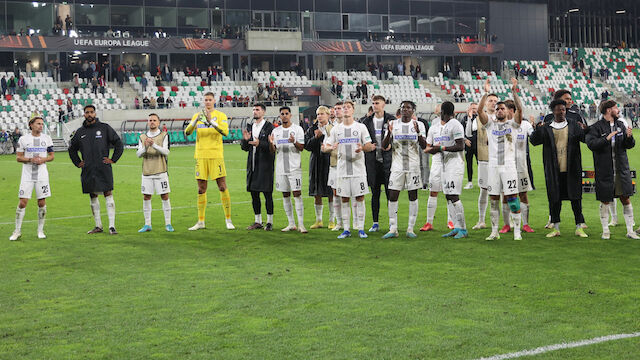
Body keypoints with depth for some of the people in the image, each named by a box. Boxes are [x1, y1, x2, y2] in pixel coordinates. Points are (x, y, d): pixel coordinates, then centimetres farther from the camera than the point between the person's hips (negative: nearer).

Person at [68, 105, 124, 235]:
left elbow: (119, 144, 3)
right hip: (88, 171, 4)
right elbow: (72, 149, 25)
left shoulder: (105, 128, 1)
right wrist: (77, 163, 15)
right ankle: (98, 226, 14)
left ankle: (112, 226, -8)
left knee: (108, 195, -7)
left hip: (104, 170, -4)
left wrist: (113, 159, -3)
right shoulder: (80, 132, 11)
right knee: (93, 197, 7)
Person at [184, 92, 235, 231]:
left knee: (222, 187, -4)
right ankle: (201, 222, 11)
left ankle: (228, 219, 4)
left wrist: (211, 121, -23)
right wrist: (195, 121, -18)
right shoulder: (197, 115, 11)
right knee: (201, 190, 5)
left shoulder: (220, 115, 3)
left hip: (216, 155, -3)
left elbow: (225, 132, -13)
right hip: (201, 156, 3)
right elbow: (187, 132, -1)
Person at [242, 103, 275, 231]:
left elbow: (272, 146, -11)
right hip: (252, 165, 6)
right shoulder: (250, 127, 15)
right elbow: (244, 148, 15)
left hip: (265, 165, -6)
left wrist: (259, 144, -25)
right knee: (254, 193, 9)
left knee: (267, 193, -3)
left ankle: (269, 222, 5)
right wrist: (245, 139, -5)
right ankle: (258, 221, 18)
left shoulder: (269, 127, -5)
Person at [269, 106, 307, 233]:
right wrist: (271, 143, -12)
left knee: (297, 194, -10)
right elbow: (273, 150, 9)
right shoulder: (276, 131, 12)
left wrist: (294, 142, -24)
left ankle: (301, 224, -10)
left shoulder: (297, 129, 1)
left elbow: (301, 148, -4)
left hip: (294, 166, -4)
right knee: (285, 195, 7)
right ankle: (291, 224, 14)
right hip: (281, 168, 4)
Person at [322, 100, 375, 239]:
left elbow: (369, 146, 2)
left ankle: (360, 229, 4)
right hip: (342, 169, 2)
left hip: (358, 169, -2)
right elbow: (325, 148, 7)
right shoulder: (336, 129, 9)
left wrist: (362, 148, -21)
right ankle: (346, 230, 10)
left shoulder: (361, 127, 4)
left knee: (360, 198, -2)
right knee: (344, 199, 3)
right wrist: (331, 147, -16)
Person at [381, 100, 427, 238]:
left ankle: (410, 229, 9)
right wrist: (389, 133, -17)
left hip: (413, 165, -1)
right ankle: (393, 229, 3)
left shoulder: (418, 125, 2)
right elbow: (384, 146, 1)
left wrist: (418, 133, -23)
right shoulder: (393, 124, 5)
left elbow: (424, 146, -6)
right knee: (392, 196, -3)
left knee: (413, 196, 2)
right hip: (397, 165, 1)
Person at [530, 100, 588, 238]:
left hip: (571, 169, 0)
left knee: (575, 198, 2)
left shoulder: (574, 126, 7)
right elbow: (534, 141, -2)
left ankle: (579, 227, 9)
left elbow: (585, 138, -2)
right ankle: (555, 227, 14)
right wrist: (537, 129, -21)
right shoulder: (546, 128, 6)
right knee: (554, 199, 4)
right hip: (553, 170, 0)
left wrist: (584, 131, -24)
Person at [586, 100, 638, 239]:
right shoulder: (596, 127, -5)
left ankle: (630, 230, 9)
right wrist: (607, 138, -26)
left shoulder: (621, 125, 11)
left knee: (626, 199, 2)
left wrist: (629, 137, -8)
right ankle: (605, 230, 16)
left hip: (622, 169, 4)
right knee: (605, 201, 4)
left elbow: (630, 145, 12)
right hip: (604, 170, -4)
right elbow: (591, 144, -18)